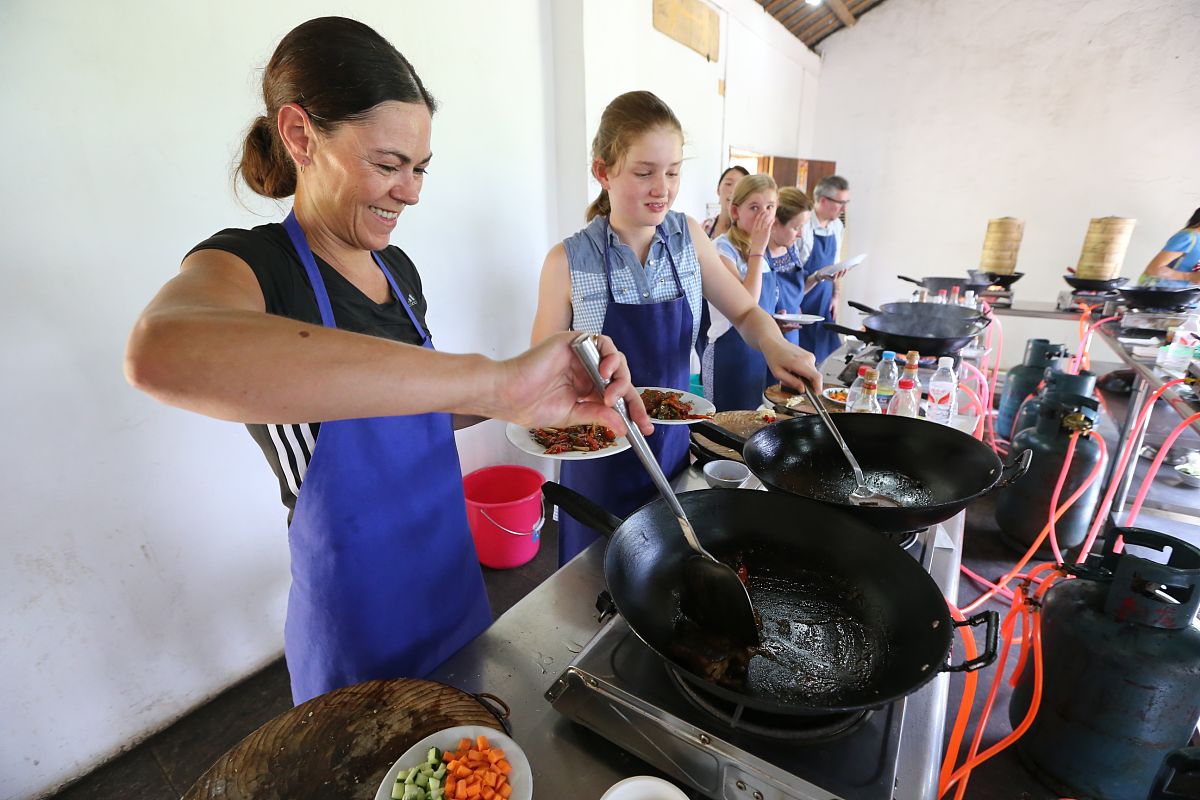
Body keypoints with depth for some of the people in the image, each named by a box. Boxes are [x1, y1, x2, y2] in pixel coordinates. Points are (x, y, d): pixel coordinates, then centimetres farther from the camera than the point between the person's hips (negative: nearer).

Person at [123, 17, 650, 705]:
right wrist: (492, 381, -51)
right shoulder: (247, 266, -19)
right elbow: (161, 353, -45)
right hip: (361, 633, -6)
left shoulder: (397, 268, 3)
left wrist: (505, 403, -3)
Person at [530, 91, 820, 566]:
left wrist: (773, 344, -15)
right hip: (603, 459, -3)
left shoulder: (689, 238, -3)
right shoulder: (569, 262, -14)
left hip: (674, 442, 4)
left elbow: (744, 312, 6)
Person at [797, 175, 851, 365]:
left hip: (824, 303, 7)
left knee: (821, 356, 12)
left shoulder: (837, 226, 8)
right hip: (802, 303, -7)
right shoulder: (804, 226, -18)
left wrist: (835, 295, 15)